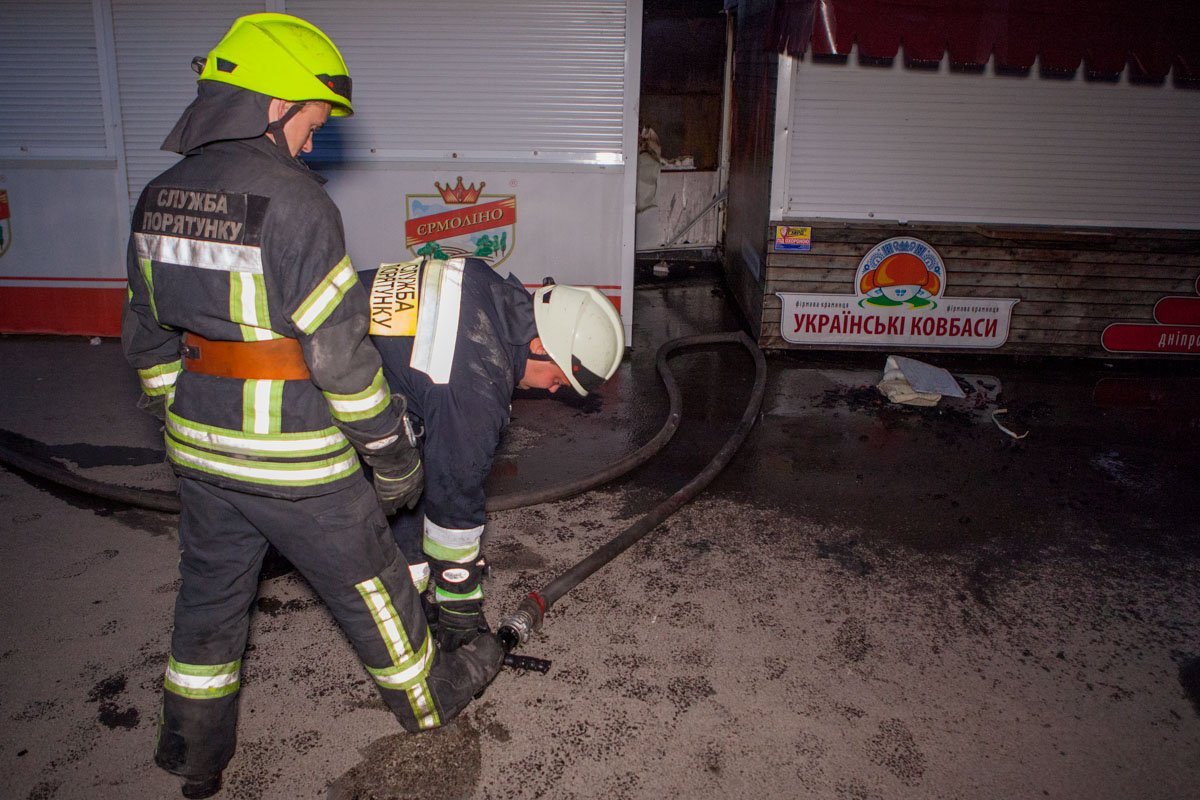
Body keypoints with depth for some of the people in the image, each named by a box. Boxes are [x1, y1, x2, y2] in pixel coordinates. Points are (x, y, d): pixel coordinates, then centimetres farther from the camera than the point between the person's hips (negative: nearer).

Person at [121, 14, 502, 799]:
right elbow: (341, 351, -21)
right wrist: (394, 455, -10)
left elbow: (148, 338, 10)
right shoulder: (292, 200, -22)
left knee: (211, 589, 23)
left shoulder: (159, 197, 3)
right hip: (294, 463, -7)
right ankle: (429, 695, 38)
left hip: (201, 448, 7)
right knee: (368, 582, 15)